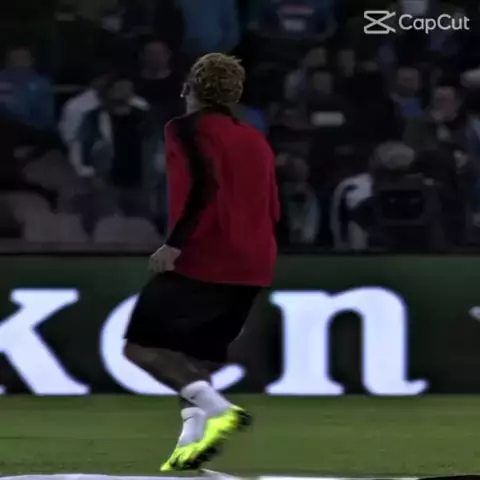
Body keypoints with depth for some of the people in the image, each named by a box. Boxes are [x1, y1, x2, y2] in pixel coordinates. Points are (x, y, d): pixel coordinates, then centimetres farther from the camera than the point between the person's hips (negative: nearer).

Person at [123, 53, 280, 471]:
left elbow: (204, 184, -21)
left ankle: (217, 407, -23)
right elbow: (272, 211, 19)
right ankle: (192, 440, -5)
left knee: (141, 344, -3)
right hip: (254, 268, 8)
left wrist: (175, 243, -23)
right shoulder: (257, 140, 19)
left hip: (202, 261, -8)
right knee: (195, 354, 14)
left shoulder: (188, 129, -4)